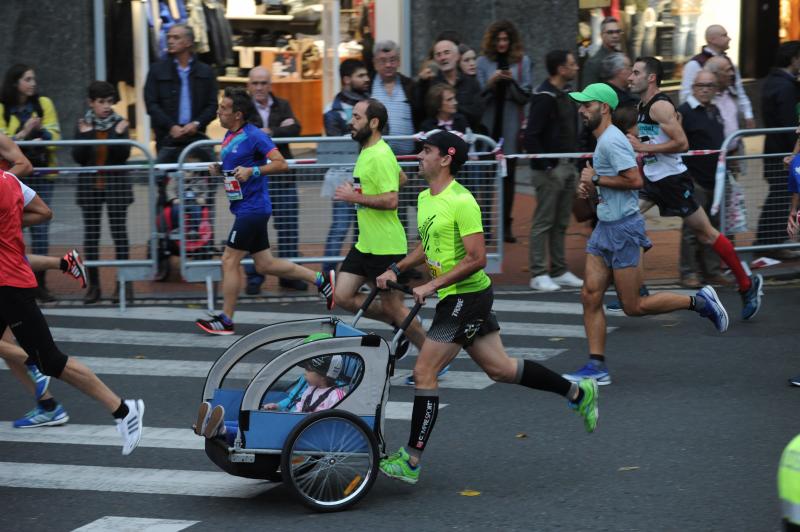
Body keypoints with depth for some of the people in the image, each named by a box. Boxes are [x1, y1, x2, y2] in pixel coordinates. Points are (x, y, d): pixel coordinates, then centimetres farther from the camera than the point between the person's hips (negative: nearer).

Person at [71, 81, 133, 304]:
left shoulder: (119, 124, -1)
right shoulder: (83, 125, 2)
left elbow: (124, 156, -9)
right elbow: (78, 158, -6)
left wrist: (118, 135, -21)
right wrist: (85, 135, -17)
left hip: (115, 185, -2)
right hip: (90, 185, 2)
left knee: (119, 233, -2)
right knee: (91, 235, 4)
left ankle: (124, 282, 3)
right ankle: (93, 285, 10)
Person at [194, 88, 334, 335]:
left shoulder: (254, 136, -14)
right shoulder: (230, 136, 12)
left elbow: (281, 164, -17)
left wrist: (252, 171, -27)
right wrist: (219, 169, 7)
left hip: (253, 208, -10)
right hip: (244, 209, 10)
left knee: (229, 260, -6)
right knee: (264, 264, 12)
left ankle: (225, 320, 2)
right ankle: (321, 280, 21)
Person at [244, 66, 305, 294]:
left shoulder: (282, 106, 10)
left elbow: (295, 129, -6)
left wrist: (268, 132, -16)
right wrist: (280, 129, -11)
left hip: (282, 175, 3)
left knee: (288, 227, 6)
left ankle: (289, 275, 15)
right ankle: (254, 277, 7)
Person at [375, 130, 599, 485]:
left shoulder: (461, 202, -18)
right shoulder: (426, 198, 10)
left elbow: (476, 258, -22)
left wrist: (432, 285, -22)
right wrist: (396, 271, 12)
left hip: (467, 296, -9)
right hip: (456, 298, 9)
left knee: (424, 371, -9)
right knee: (500, 368, 15)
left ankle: (410, 461, -4)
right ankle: (577, 392, 28)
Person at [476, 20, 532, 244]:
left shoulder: (522, 61, 4)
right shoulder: (483, 61, 4)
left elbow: (526, 96, 2)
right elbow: (478, 96, 2)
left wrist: (512, 82, -15)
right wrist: (491, 82, -15)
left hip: (511, 126, 0)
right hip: (488, 125, 0)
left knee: (508, 175, 2)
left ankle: (506, 225, 8)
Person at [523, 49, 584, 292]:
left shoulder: (566, 95, 14)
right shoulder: (544, 97, -14)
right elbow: (531, 136, -18)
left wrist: (575, 158, 11)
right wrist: (544, 165, -19)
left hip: (568, 166, 9)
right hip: (550, 168, -9)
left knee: (561, 223, 13)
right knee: (544, 222, -4)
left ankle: (560, 271, 19)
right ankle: (538, 274, 0)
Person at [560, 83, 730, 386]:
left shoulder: (611, 140, -16)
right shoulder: (604, 140, 15)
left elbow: (634, 180, -26)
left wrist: (596, 179, -16)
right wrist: (591, 190, 6)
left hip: (624, 228, -10)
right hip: (605, 227, 10)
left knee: (633, 307, -3)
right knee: (590, 296, 1)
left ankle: (699, 301, 11)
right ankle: (597, 367, 3)